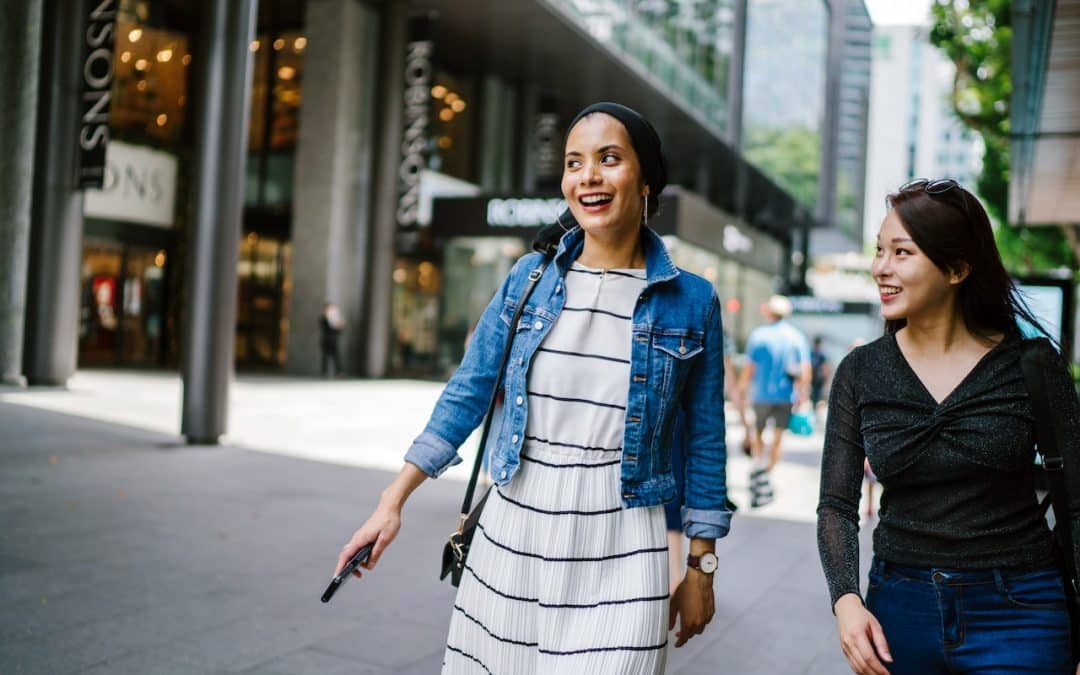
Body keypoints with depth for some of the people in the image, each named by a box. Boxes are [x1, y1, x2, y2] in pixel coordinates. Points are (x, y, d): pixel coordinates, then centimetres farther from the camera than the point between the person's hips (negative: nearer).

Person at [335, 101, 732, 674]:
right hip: (509, 540, 3)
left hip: (619, 559, -2)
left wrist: (701, 568, 3)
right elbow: (468, 392, 6)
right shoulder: (530, 278, 2)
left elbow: (704, 444, 2)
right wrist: (392, 502, 3)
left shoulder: (691, 302, -4)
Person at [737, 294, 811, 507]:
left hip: (762, 394, -2)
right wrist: (802, 394, 5)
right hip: (787, 396, 2)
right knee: (777, 438, 10)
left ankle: (759, 463, -10)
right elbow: (805, 371, -3)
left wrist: (742, 390, 2)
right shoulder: (798, 337, 2)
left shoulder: (758, 335, -6)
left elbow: (750, 368, -7)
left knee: (757, 433, 14)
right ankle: (765, 479, 12)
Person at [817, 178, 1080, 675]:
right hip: (899, 609, 2)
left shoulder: (1031, 365, -7)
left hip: (1017, 614, -2)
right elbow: (837, 504, -2)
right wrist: (846, 600, -18)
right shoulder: (859, 372, -1)